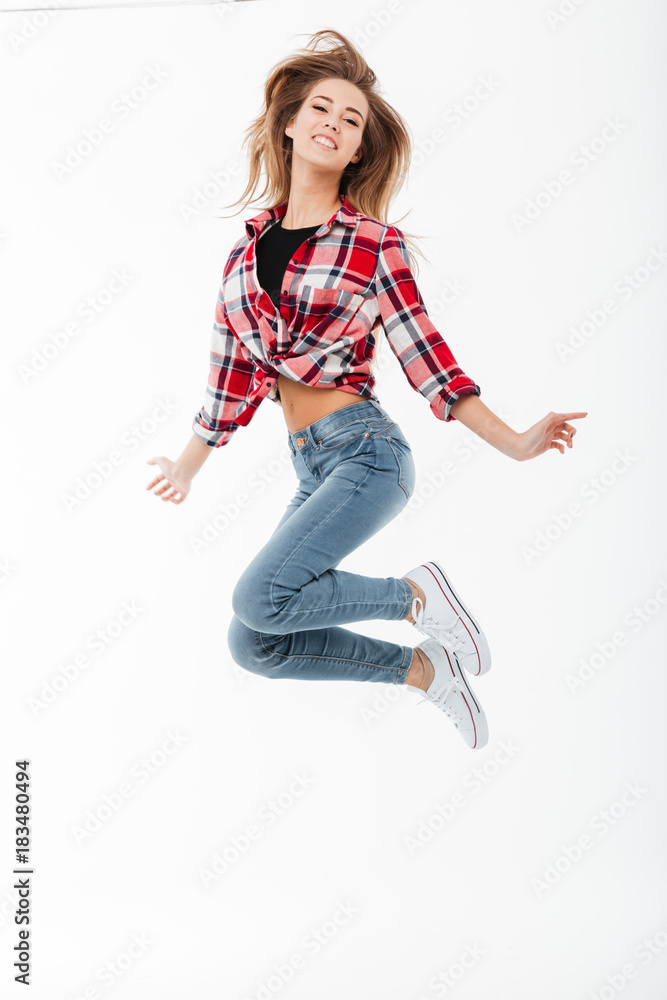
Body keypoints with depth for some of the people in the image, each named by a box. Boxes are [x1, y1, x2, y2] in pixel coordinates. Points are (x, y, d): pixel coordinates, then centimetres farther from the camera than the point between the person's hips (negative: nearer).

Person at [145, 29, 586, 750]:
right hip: (311, 468, 6)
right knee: (252, 646, 1)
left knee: (259, 599, -24)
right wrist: (186, 468, 22)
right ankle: (422, 670, 15)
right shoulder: (249, 244, 10)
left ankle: (415, 595, 0)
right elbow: (233, 367, 16)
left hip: (365, 449, -6)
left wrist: (513, 442, -9)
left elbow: (422, 353, -1)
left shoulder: (374, 243, -2)